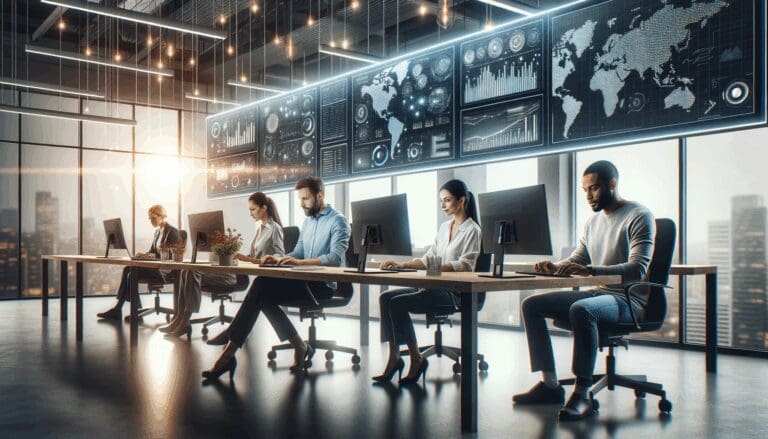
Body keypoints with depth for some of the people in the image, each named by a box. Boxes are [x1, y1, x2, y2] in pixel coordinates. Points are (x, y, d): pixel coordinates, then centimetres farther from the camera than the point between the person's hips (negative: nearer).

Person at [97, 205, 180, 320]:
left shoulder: (173, 232, -8)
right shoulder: (157, 232, 19)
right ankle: (118, 308, -19)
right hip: (156, 266, 8)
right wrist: (144, 255, -3)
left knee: (133, 273, -23)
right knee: (127, 269, -14)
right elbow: (152, 251, 19)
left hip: (167, 270, -8)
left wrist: (154, 255, -22)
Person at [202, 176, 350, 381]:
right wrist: (278, 259, 2)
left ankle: (229, 354, -21)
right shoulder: (308, 221, 22)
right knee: (263, 294, -21)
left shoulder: (338, 221, -5)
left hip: (323, 285, -8)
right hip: (306, 281, 8)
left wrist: (300, 261, -27)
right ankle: (299, 346, -13)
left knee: (261, 286, -24)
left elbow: (335, 258, -19)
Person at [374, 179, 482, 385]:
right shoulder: (444, 227, 20)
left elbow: (466, 265, -16)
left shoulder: (472, 230, -4)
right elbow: (428, 258, 18)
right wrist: (402, 265, 4)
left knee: (397, 303, -23)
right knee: (385, 297, -10)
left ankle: (416, 359, -11)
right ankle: (394, 357, -11)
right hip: (435, 287, 8)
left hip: (455, 291, -8)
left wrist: (437, 267, -29)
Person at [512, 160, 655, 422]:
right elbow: (576, 260, 19)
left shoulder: (639, 217, -9)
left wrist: (590, 270, -33)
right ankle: (550, 384, -3)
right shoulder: (593, 221, 16)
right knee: (532, 305, -2)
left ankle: (582, 395, -31)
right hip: (598, 294, 9)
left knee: (581, 309, -38)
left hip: (629, 300, -8)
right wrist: (555, 267, -5)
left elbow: (638, 269, -22)